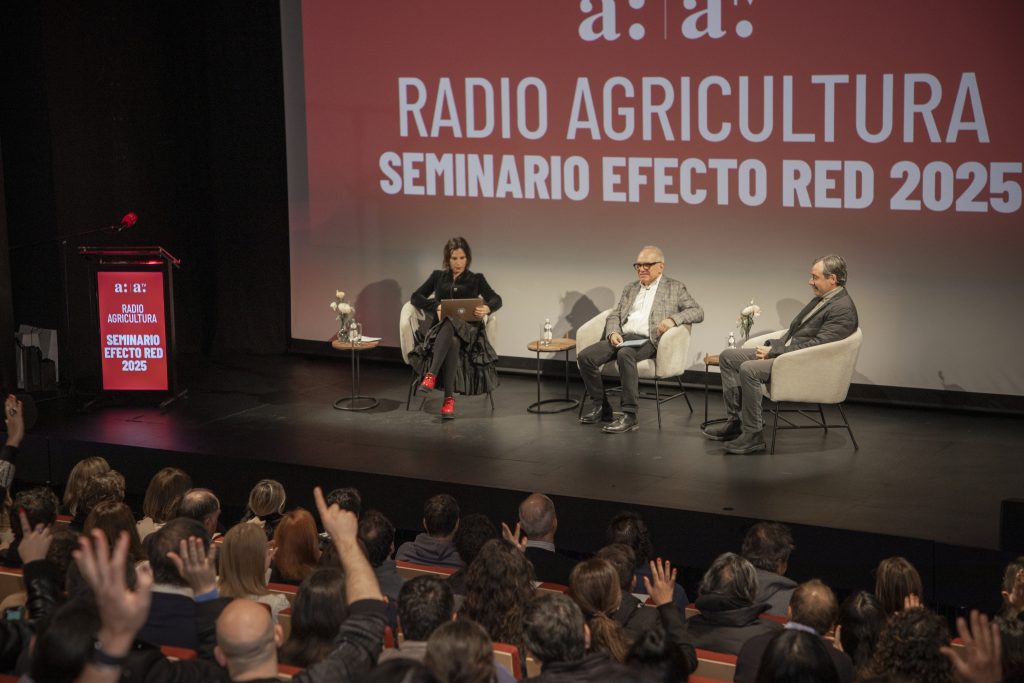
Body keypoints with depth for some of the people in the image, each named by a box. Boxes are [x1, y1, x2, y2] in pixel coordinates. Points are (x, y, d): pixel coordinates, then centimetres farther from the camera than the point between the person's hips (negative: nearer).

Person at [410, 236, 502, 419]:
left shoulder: (476, 279, 14)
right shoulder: (438, 276, 19)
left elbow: (496, 300, -1)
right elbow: (416, 297, 10)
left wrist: (487, 308, -26)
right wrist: (436, 306, -10)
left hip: (467, 330, -1)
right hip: (441, 328, 1)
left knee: (450, 327, -40)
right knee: (451, 341, -40)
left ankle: (431, 376, -50)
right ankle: (449, 399, -48)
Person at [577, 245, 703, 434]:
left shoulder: (674, 288, 11)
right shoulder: (630, 289, 25)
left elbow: (698, 312, 3)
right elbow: (614, 315, 20)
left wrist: (673, 319, -16)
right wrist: (613, 333, -3)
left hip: (648, 341, -5)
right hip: (623, 337, 5)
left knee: (625, 354, -39)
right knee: (584, 356, -18)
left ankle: (630, 416, -36)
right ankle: (600, 408, -3)